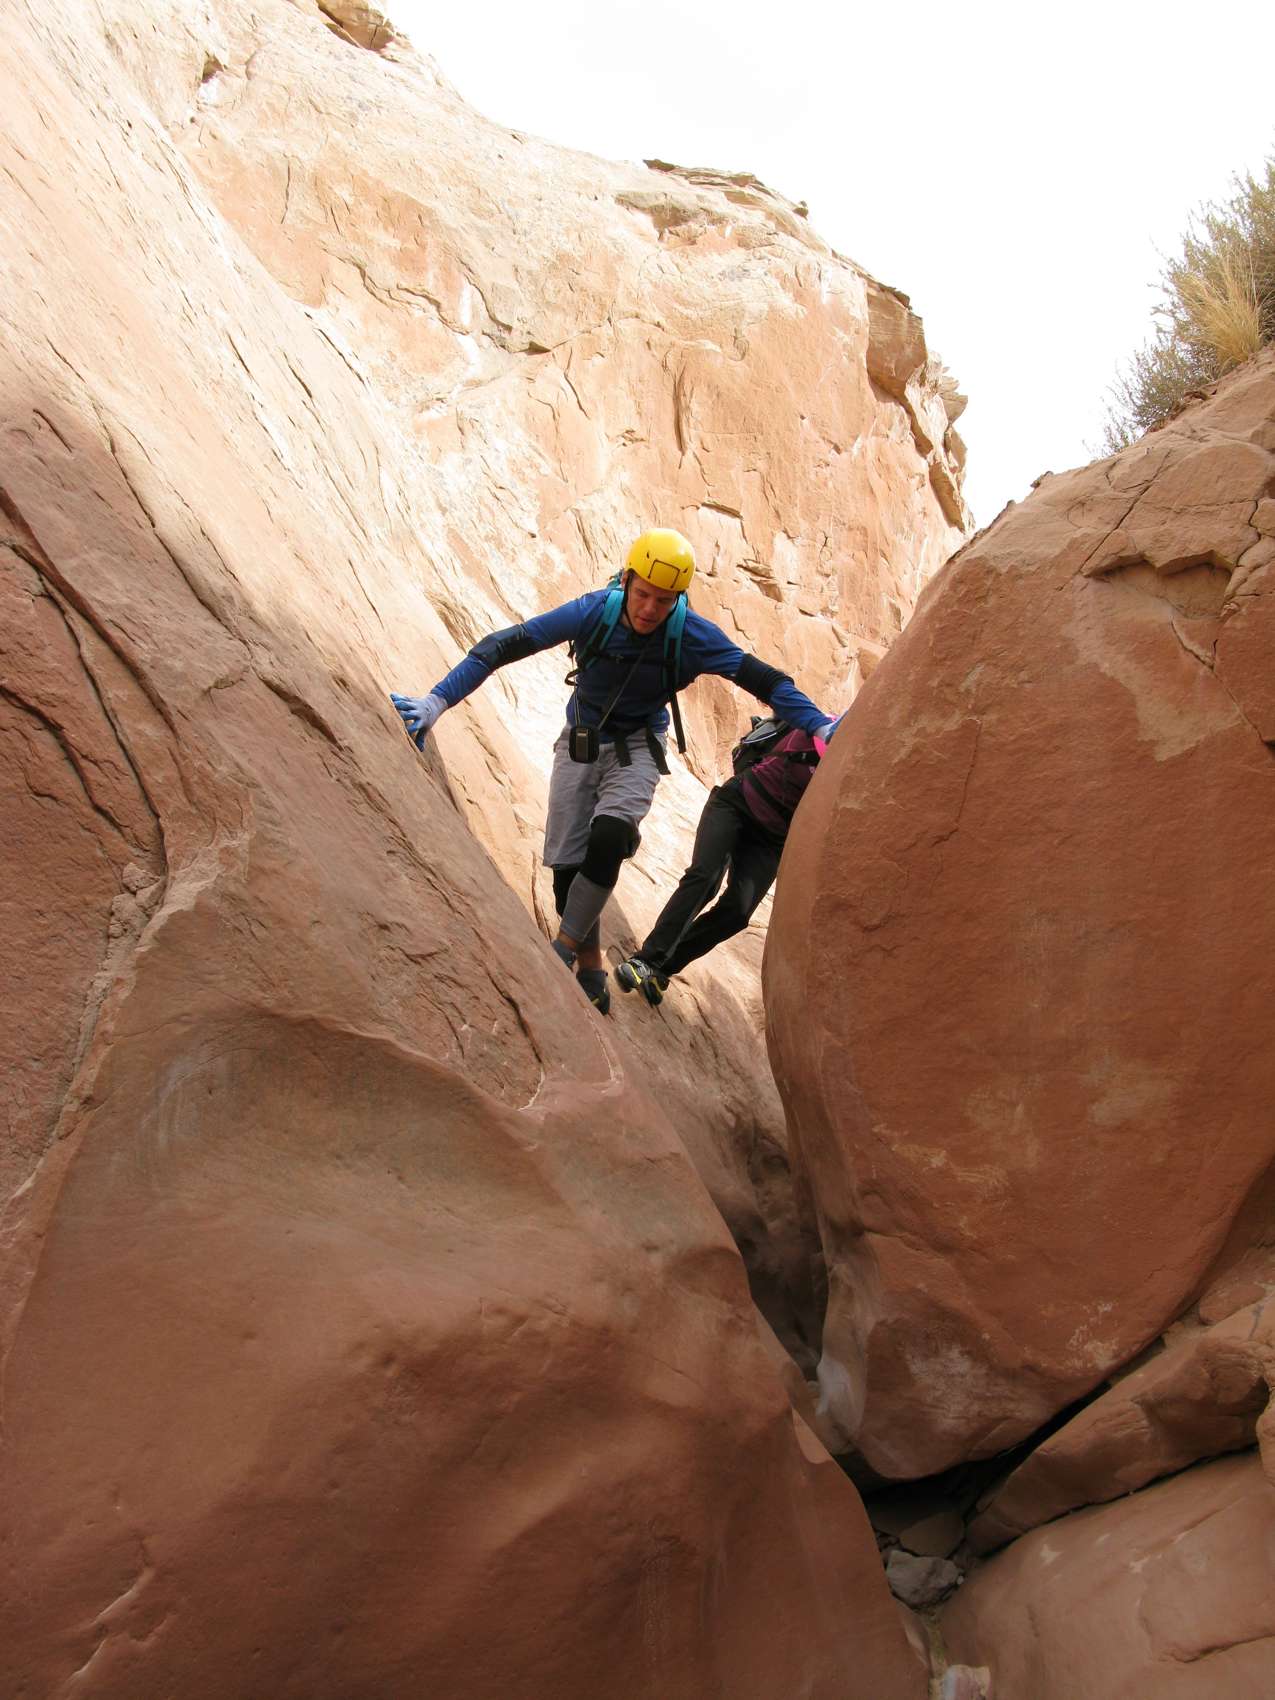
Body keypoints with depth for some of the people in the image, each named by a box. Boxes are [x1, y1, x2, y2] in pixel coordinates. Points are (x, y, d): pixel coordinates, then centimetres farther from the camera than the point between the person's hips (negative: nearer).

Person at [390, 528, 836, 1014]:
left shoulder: (693, 635, -22)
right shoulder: (593, 612, -23)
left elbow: (763, 680, -17)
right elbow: (504, 646, -24)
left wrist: (821, 728, -28)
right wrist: (437, 701, -31)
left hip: (638, 746, -1)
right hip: (581, 741, 2)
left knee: (608, 835, -28)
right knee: (566, 862, -4)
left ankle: (563, 951, -12)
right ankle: (590, 969, 15)